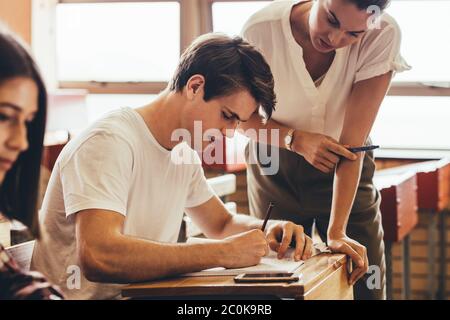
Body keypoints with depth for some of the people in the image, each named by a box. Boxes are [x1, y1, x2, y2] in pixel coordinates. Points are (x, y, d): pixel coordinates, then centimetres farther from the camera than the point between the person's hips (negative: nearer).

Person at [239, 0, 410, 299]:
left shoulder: (383, 35, -25)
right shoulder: (262, 28, -25)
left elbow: (354, 139, -27)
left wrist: (337, 230, -32)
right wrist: (297, 139, -26)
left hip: (345, 168, 0)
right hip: (275, 169, 0)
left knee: (364, 285, -2)